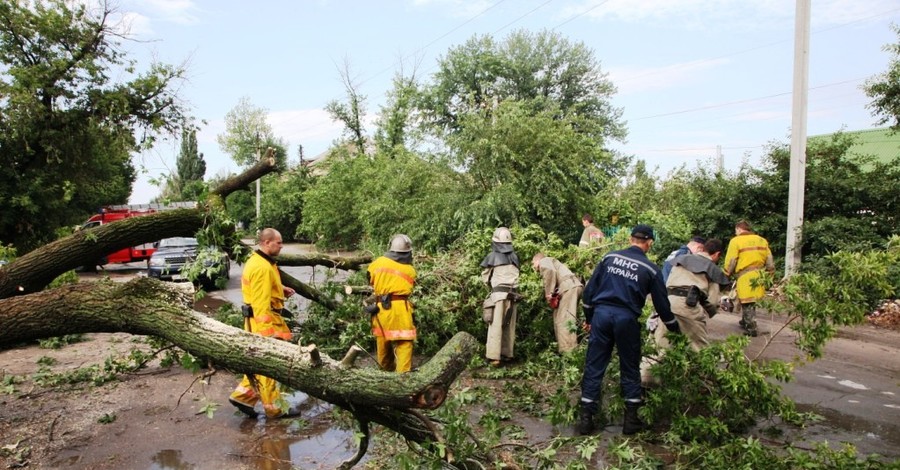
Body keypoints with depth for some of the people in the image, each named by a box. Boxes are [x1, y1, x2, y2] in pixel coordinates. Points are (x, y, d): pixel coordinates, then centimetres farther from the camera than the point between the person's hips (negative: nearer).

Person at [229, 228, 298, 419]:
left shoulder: (258, 260, 12)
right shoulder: (262, 267, -22)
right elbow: (261, 301, -26)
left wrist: (281, 289, 13)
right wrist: (266, 330, -26)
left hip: (263, 319, 10)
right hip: (264, 320, -10)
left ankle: (243, 396, 24)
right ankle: (274, 408, 11)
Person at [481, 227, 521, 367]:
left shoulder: (493, 256, -2)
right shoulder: (514, 256, 7)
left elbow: (485, 277, 7)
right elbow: (515, 274, 6)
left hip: (499, 293, -4)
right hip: (513, 293, 4)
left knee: (496, 325, -2)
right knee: (509, 325, 12)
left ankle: (494, 356, -6)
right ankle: (507, 354, 17)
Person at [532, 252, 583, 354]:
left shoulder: (544, 261, 13)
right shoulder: (554, 263, 38)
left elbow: (550, 271, -11)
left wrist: (549, 293, -14)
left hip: (569, 287, -10)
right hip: (574, 286, 10)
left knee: (564, 321, -15)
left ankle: (568, 352, -23)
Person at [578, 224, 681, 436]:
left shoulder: (610, 257, 8)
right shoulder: (650, 269, 3)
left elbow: (589, 289, 8)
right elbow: (661, 303, 8)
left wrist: (589, 317, 19)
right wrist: (674, 329, 22)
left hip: (601, 313, 2)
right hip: (626, 318, -2)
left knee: (594, 366, 6)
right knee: (630, 369, 14)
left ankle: (586, 418, 9)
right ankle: (631, 419, 19)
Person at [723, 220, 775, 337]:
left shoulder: (736, 241, -6)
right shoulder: (761, 240, 12)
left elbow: (730, 262, -9)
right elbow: (769, 260, 14)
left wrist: (727, 275, 2)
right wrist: (770, 273, 22)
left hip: (745, 277, -6)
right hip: (758, 276, 6)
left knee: (747, 302, 0)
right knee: (750, 301, 20)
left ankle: (751, 328, 3)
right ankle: (745, 321, 33)